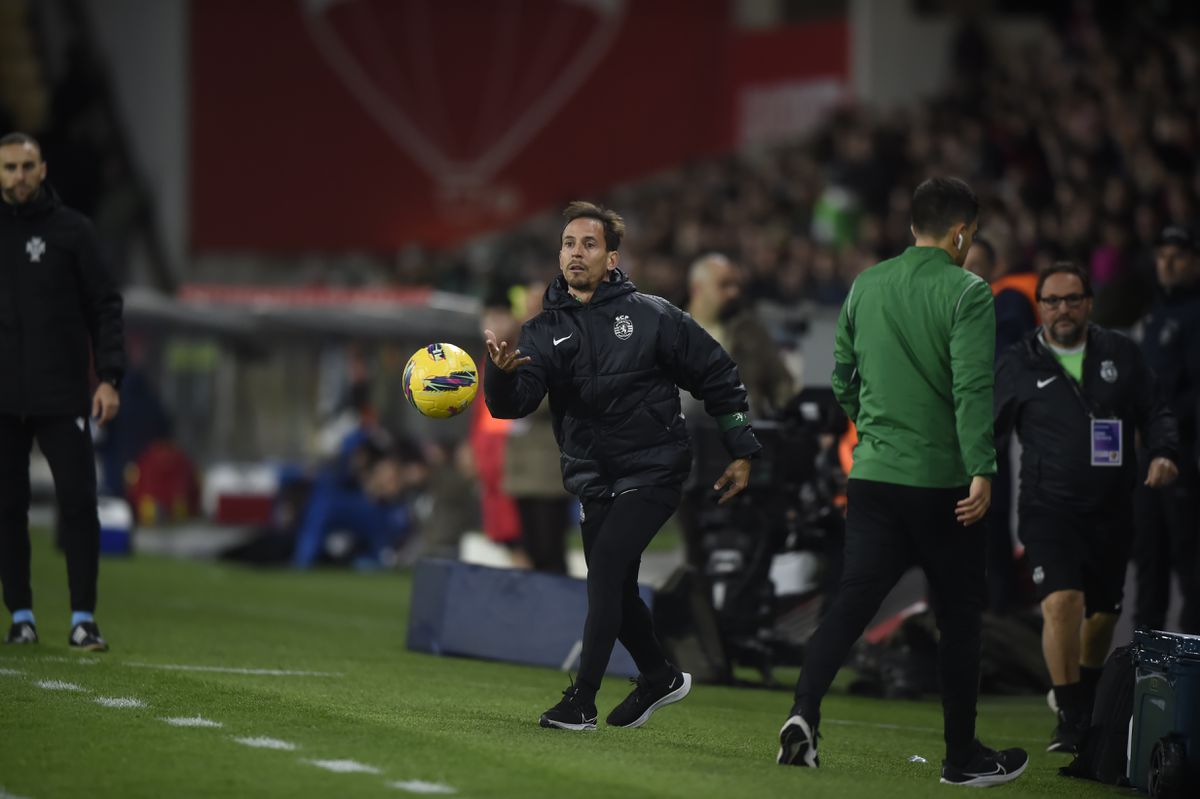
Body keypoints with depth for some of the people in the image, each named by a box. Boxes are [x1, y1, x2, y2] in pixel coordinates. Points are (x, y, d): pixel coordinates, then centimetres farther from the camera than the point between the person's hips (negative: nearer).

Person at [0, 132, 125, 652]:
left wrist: (109, 378, -9)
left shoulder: (71, 230, 3)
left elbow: (105, 307, 2)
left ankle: (83, 619, -2)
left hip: (61, 396, -2)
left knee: (78, 504, -6)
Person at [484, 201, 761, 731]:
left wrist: (741, 452, 3)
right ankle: (659, 678, 35)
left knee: (608, 561, -20)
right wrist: (503, 373, -36)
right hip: (594, 480, 5)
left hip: (653, 472, -5)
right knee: (612, 587, 11)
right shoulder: (544, 330, 1)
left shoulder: (652, 317, -6)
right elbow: (513, 404, -13)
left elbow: (718, 377, 3)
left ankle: (582, 701, -20)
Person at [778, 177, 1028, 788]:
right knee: (959, 618, 8)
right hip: (943, 482, -4)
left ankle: (804, 712, -20)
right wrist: (982, 470, -21)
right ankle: (963, 756, 15)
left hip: (872, 477, 4)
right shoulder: (967, 292, -9)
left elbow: (843, 378, 17)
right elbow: (973, 387, -19)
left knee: (850, 603, 2)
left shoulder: (866, 285, 9)